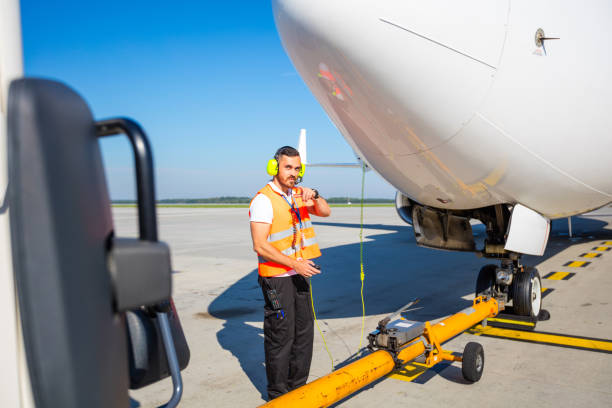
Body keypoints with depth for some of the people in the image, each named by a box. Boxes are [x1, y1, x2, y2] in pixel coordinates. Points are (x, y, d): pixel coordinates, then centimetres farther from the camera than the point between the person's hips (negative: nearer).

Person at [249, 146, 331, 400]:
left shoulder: (298, 195, 10)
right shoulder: (264, 199, -14)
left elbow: (325, 212, 9)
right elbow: (260, 245, -20)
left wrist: (314, 196, -12)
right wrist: (295, 264, -21)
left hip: (300, 274, 8)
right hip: (277, 279, -8)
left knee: (303, 333, 14)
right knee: (281, 336, -1)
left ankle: (298, 386, 29)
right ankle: (278, 395, 15)